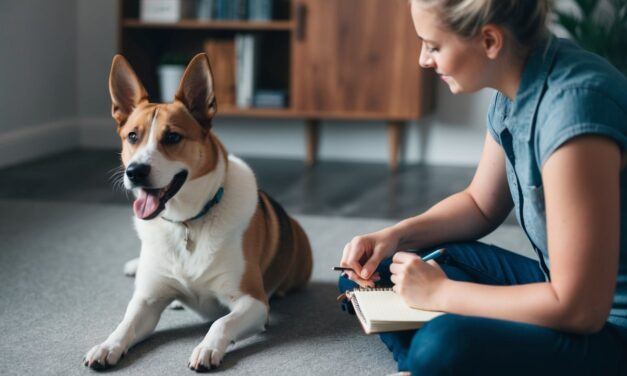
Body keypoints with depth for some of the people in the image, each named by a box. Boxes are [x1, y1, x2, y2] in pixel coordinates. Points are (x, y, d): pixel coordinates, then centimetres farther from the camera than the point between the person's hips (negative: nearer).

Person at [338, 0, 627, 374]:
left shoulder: (572, 109, -28)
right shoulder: (516, 90, -1)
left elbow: (578, 308, -27)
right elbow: (480, 205, 17)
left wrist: (440, 292, -16)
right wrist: (395, 236, 1)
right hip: (567, 287, 9)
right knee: (374, 270, 7)